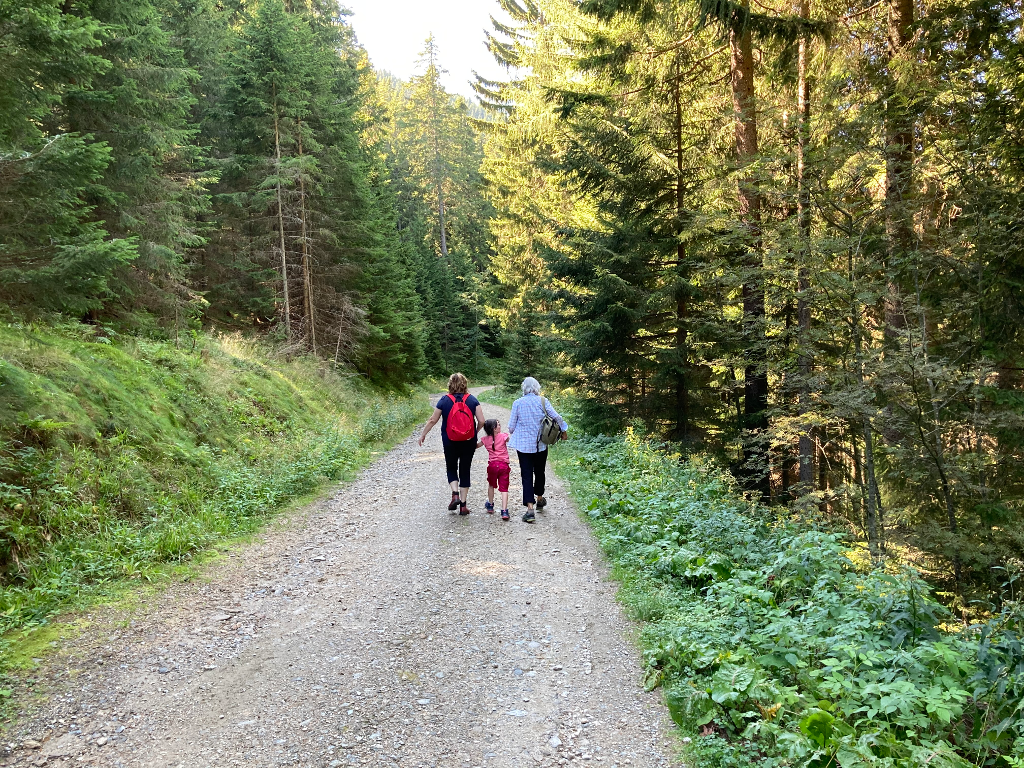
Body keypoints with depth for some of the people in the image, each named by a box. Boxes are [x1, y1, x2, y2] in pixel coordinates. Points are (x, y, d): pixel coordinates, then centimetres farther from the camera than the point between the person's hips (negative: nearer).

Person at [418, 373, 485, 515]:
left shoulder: (444, 400, -5)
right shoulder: (472, 400, -3)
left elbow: (433, 420, 1)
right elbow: (481, 421, -6)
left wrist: (423, 434, 14)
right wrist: (475, 433, 13)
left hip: (450, 442, -1)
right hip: (469, 442, 1)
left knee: (451, 468, 18)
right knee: (465, 471, 10)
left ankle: (455, 493, -5)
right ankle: (463, 505, 10)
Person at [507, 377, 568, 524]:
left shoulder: (517, 403, -4)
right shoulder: (543, 401, -4)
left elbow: (511, 426, -1)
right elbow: (556, 417, -7)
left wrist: (512, 434, 20)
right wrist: (564, 430, 8)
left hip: (523, 445, -1)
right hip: (541, 444, 2)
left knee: (527, 475, -2)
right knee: (539, 472, 20)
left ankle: (530, 508, -12)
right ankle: (539, 499, 41)